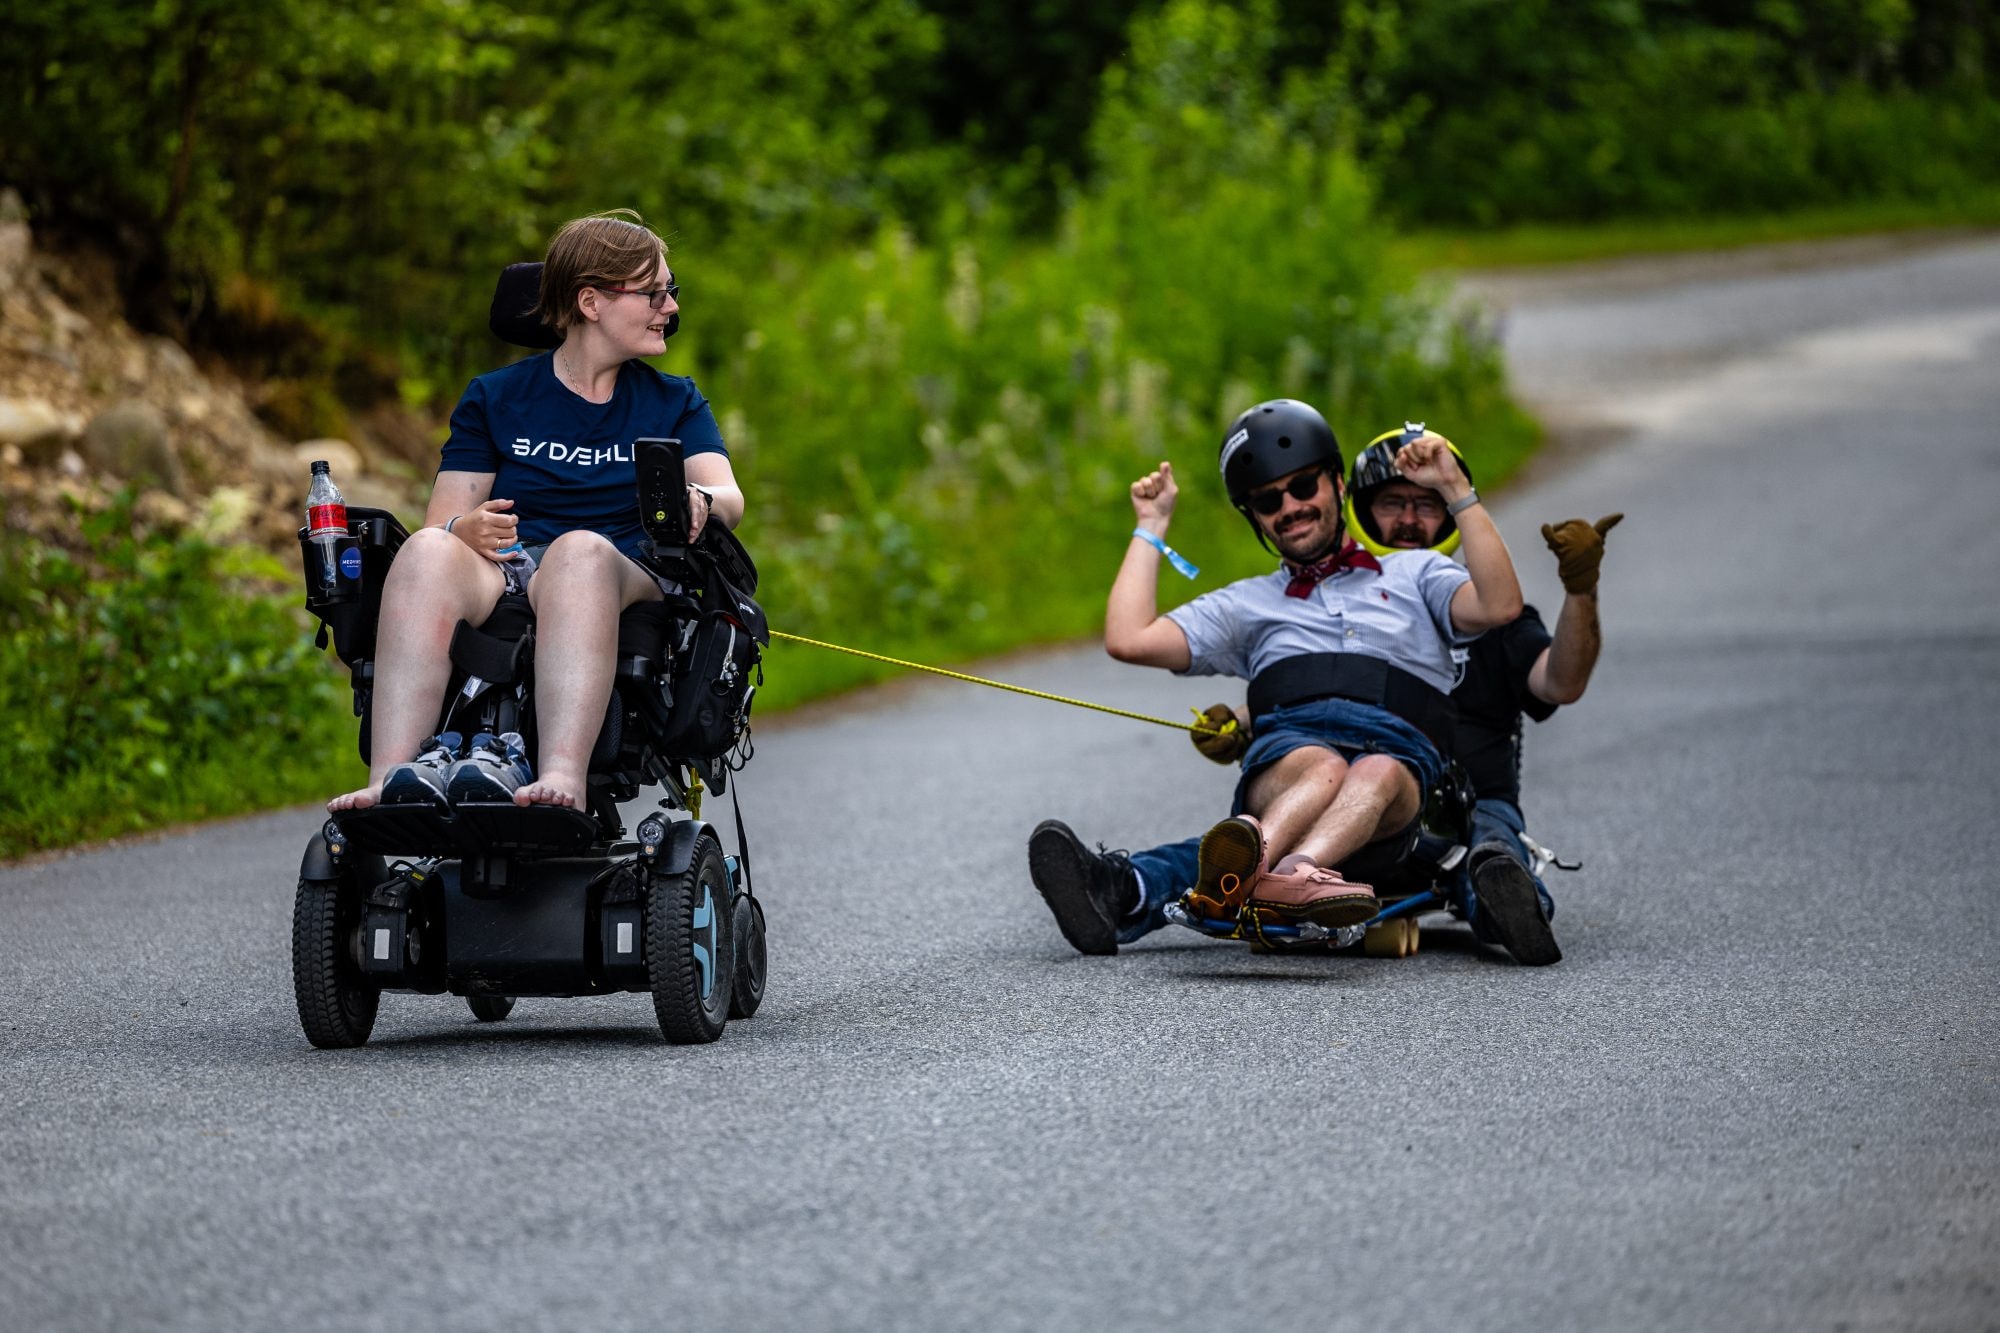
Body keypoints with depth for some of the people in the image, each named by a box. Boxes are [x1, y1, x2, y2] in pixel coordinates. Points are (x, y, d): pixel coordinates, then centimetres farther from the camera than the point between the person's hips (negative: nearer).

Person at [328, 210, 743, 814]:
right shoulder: (494, 398, 20)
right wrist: (466, 530, -16)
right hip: (497, 582, 1)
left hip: (620, 587, -1)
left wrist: (700, 503, -22)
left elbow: (728, 497, 3)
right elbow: (443, 524, 10)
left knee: (581, 549, -38)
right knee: (428, 551, -34)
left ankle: (562, 780, -60)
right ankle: (388, 780, -53)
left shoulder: (674, 402, 22)